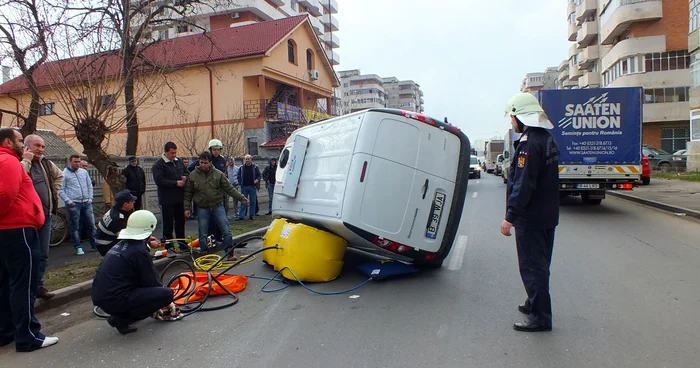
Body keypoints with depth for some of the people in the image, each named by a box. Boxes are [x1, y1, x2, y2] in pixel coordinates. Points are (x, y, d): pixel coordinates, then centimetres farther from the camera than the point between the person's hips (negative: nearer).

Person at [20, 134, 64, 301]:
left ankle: (38, 286, 23)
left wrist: (53, 191, 16)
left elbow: (59, 175, 31)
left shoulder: (46, 164, 12)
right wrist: (26, 160, -18)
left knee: (43, 254, 12)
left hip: (45, 214, 7)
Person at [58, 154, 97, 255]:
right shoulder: (64, 174, -2)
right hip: (73, 204, -4)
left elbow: (90, 186, 17)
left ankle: (95, 245, 15)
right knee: (75, 227, 2)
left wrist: (90, 198, 8)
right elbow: (61, 190, -3)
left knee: (91, 225, 7)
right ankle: (78, 247, 9)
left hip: (86, 203, 4)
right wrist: (68, 201, -10)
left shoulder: (84, 172, 12)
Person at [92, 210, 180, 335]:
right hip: (116, 301, -10)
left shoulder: (120, 245, 11)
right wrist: (168, 302, 6)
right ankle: (122, 319, -6)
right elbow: (152, 282, -8)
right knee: (167, 293, -13)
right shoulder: (140, 251, -16)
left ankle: (121, 314, 12)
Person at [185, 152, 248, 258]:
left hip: (218, 206, 0)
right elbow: (188, 193, 5)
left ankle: (230, 253, 9)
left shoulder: (218, 174, -1)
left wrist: (240, 197, -3)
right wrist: (187, 208, 1)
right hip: (202, 209, 0)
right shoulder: (193, 175, 0)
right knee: (203, 234, 8)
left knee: (226, 231, -1)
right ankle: (204, 255, 22)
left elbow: (229, 188, 3)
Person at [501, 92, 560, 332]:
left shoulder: (530, 144, -20)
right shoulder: (548, 139, 12)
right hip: (547, 215, 10)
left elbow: (523, 185, -26)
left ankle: (540, 317, 7)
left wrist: (510, 217, -22)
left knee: (532, 267, -1)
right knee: (539, 264, 21)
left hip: (530, 218, -10)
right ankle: (535, 303, 36)